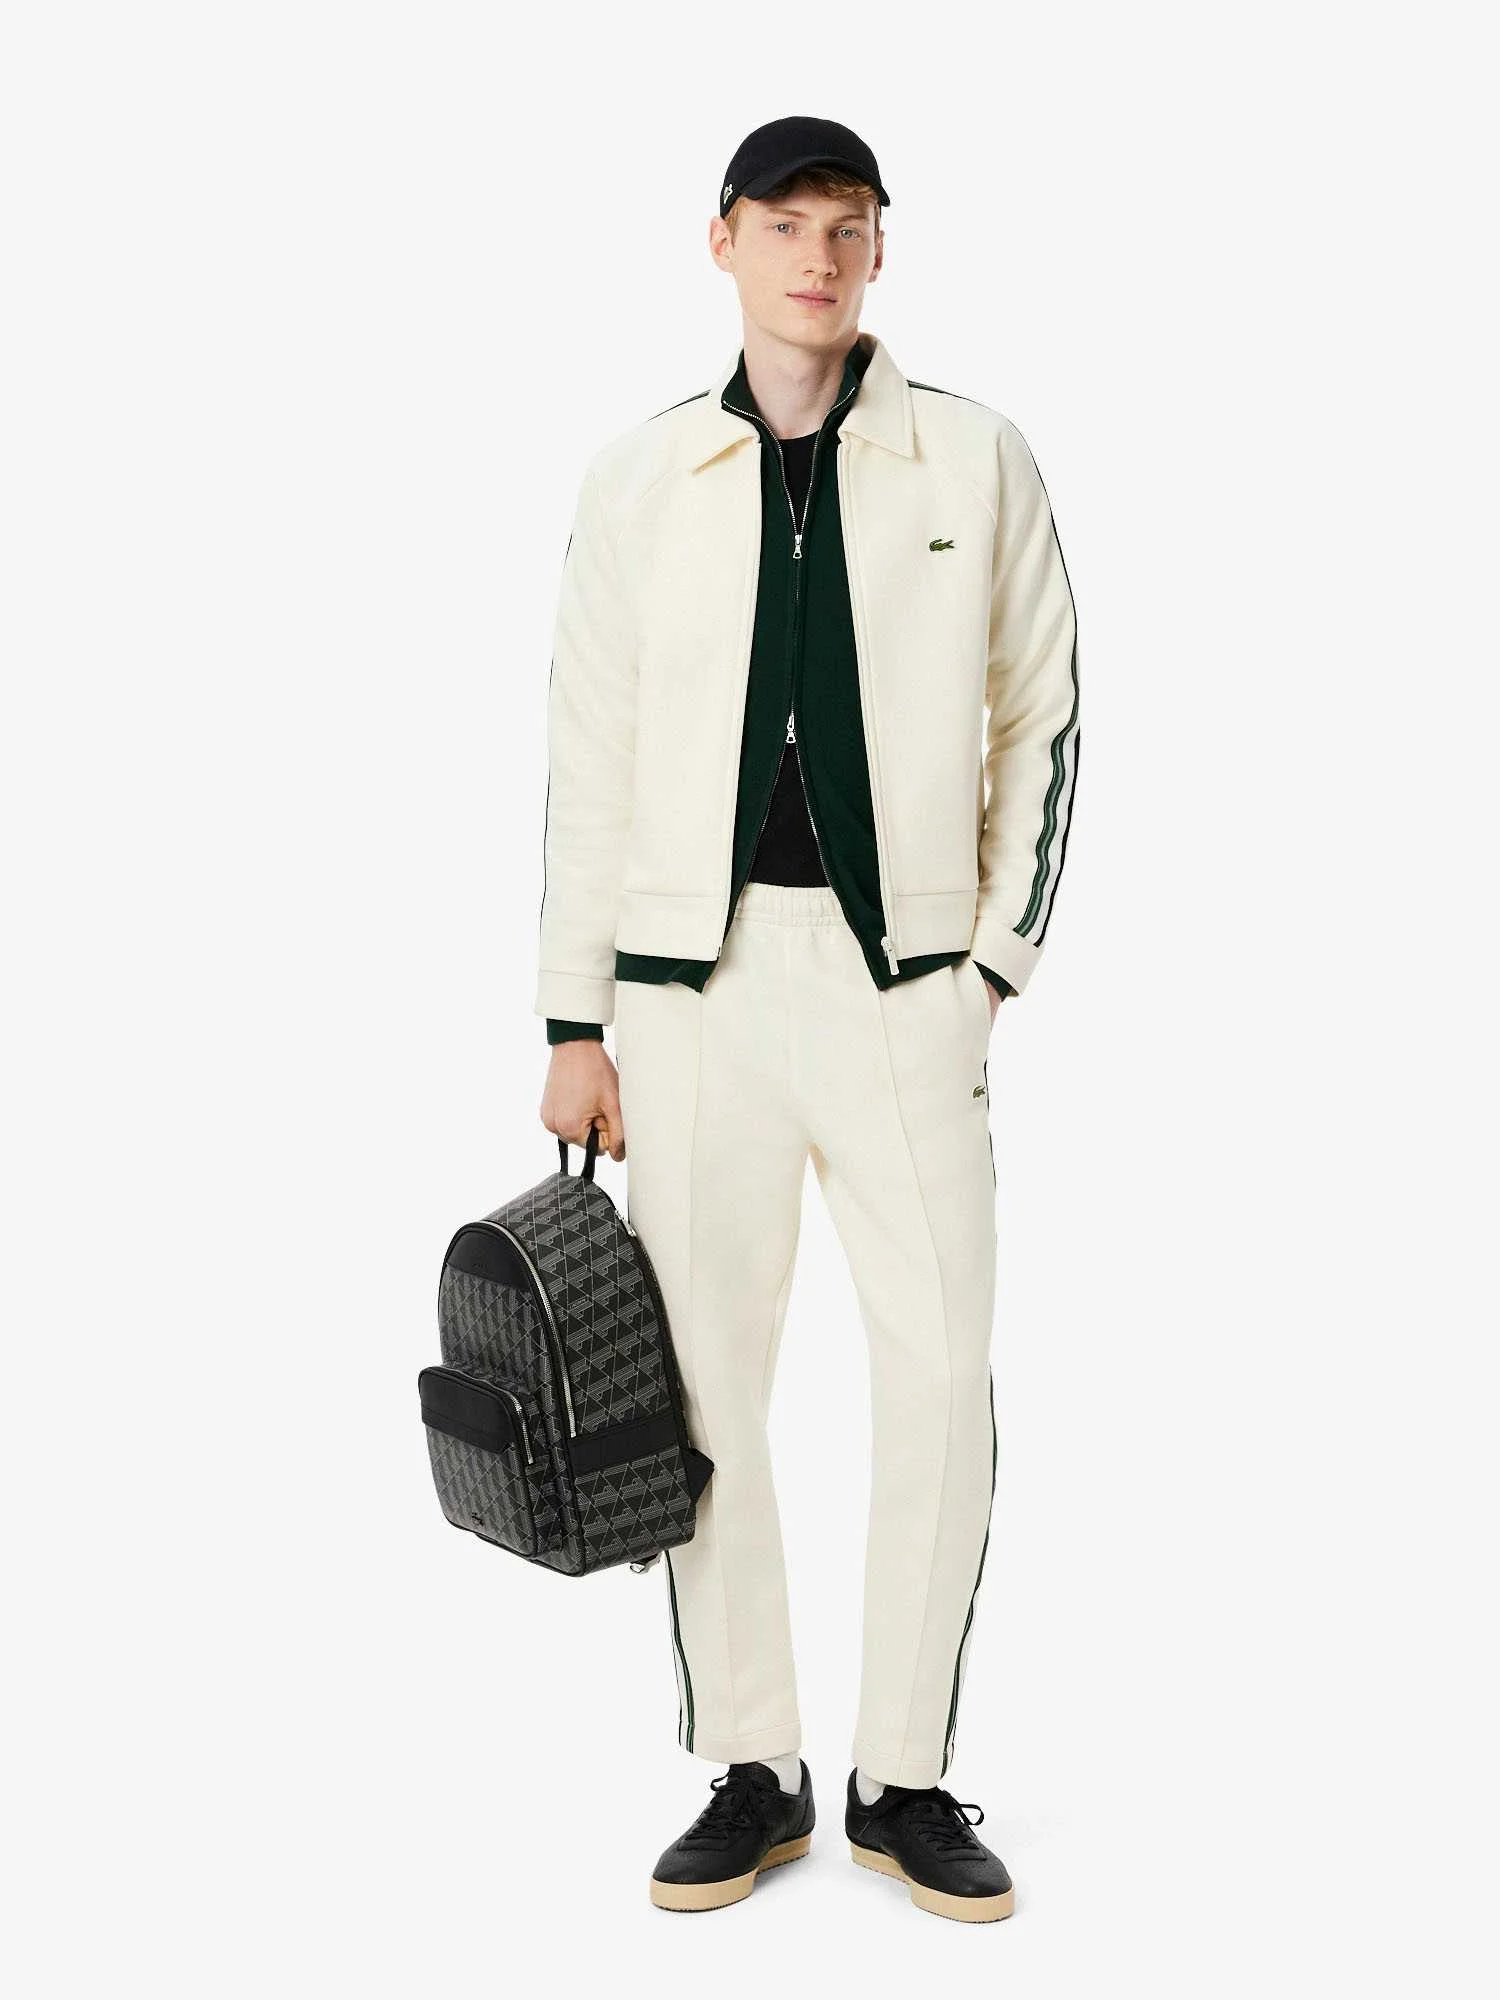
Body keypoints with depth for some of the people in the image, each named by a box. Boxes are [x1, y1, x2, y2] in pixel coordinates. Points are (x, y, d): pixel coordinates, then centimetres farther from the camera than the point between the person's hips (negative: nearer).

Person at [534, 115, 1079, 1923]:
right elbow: (589, 756, 6)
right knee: (704, 1382, 3)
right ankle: (752, 1776, 18)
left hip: (903, 976, 0)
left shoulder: (977, 461, 5)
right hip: (696, 979, 1)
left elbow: (1041, 722, 8)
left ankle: (904, 1780, 14)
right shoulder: (640, 479, 7)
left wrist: (994, 966, 1)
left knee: (939, 1381, -2)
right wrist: (574, 1020, 3)